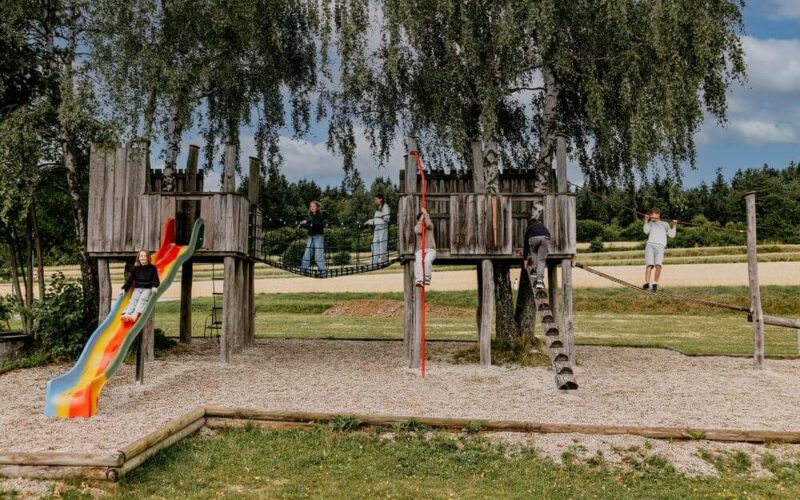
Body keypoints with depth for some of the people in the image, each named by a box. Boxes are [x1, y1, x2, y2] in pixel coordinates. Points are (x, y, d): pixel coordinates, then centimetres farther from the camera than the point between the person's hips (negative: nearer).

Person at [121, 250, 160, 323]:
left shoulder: (152, 268, 4)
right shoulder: (136, 268, 11)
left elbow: (156, 279, -1)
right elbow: (130, 279, 11)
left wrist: (154, 287, -21)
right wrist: (125, 288, 2)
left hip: (148, 289, -3)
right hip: (137, 289, 3)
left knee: (142, 299, -27)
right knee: (133, 299, -20)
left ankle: (135, 315, -47)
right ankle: (126, 315, -40)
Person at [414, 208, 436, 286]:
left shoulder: (430, 226, 12)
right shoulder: (417, 227, 14)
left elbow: (428, 223, -14)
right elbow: (418, 231, -11)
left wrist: (425, 213, -9)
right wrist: (421, 220, -9)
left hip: (430, 250, -1)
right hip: (420, 250, 1)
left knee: (427, 260, -35)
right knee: (418, 261, -32)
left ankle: (427, 279, -28)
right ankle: (418, 280, -41)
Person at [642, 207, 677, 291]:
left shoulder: (665, 224, 28)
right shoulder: (650, 223, 28)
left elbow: (671, 235, 20)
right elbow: (646, 231, 8)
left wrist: (674, 225, 12)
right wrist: (646, 221, 8)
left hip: (660, 246, -1)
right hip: (650, 244, 1)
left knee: (658, 264, -22)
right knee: (649, 264, -18)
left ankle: (655, 283, -11)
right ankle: (647, 283, -26)